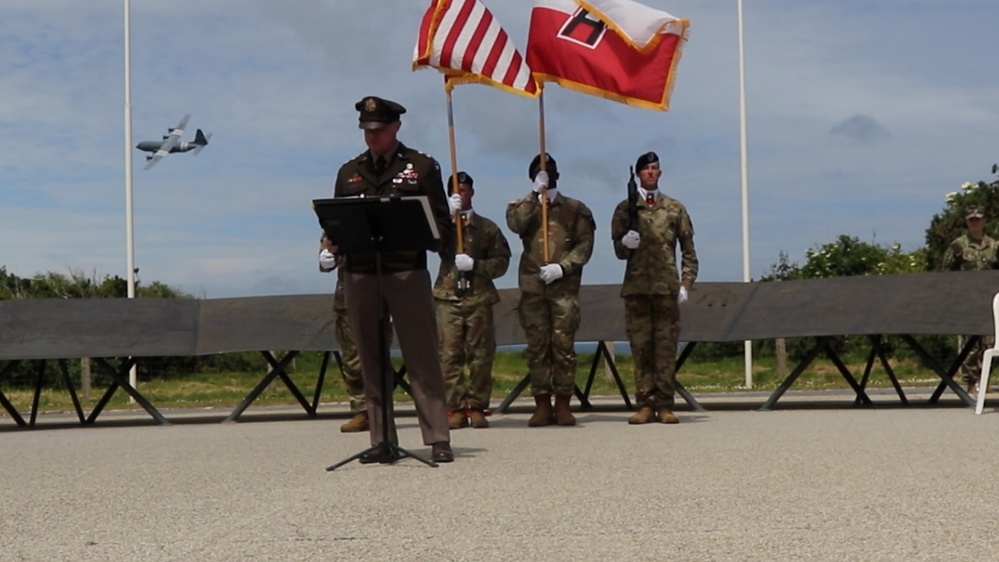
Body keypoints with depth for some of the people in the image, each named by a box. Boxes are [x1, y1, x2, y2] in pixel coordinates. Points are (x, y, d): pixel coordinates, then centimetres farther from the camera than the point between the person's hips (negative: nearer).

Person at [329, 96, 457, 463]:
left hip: (407, 272, -3)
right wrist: (334, 244, -2)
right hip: (360, 275, 4)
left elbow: (441, 223, 6)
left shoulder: (422, 167, 8)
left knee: (422, 359, -3)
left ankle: (438, 440, -1)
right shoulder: (349, 172, 17)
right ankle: (381, 442, 11)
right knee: (372, 362, 6)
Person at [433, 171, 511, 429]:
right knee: (449, 354, -6)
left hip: (479, 297, 0)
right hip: (448, 297, 0)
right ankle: (455, 408, -2)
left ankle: (477, 407, 5)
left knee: (480, 354, -1)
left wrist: (475, 265, -8)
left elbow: (502, 260, 6)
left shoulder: (487, 227, 12)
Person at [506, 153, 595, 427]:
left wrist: (562, 266, -10)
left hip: (565, 286, -1)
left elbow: (585, 245, 4)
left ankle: (563, 405, -1)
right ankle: (542, 406, 3)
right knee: (537, 346, -1)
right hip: (532, 285, 1)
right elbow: (516, 224, -7)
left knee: (563, 345, -5)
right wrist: (536, 194, -6)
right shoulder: (522, 207, 17)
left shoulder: (575, 208, 14)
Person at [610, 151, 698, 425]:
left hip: (667, 287, 0)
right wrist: (625, 243, -14)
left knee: (666, 346, -2)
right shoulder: (625, 208, 10)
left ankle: (665, 406, 1)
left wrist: (686, 283, 2)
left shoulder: (675, 208, 11)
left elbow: (688, 251, 12)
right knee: (640, 346, 0)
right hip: (636, 286, 0)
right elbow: (619, 251, 9)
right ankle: (645, 405, 3)